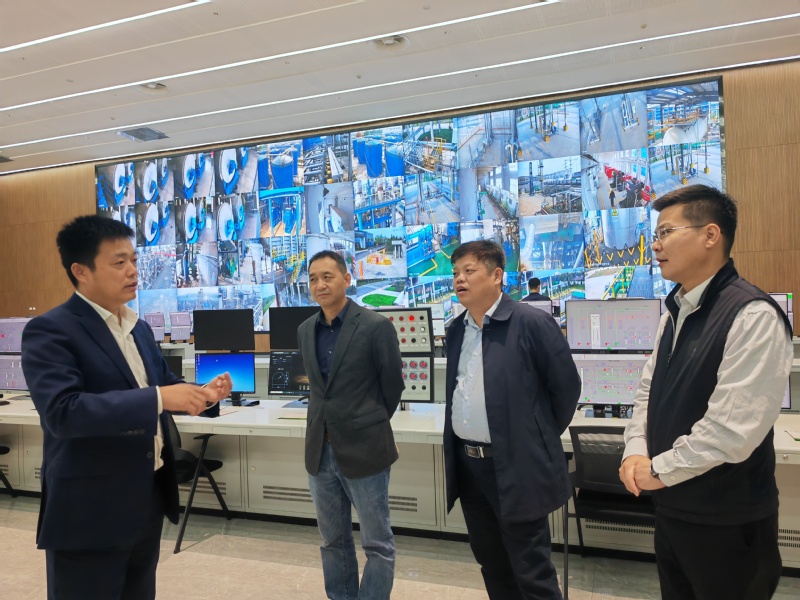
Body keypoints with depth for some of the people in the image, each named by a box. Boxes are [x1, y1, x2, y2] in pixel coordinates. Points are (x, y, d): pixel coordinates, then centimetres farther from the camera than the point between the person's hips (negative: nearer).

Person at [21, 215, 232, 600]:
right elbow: (62, 411, -28)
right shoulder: (49, 331, -16)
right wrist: (160, 398, -35)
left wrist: (201, 392, -6)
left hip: (149, 498, 8)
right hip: (89, 511, -7)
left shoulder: (139, 328, 9)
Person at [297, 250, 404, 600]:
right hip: (320, 450, 6)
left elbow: (393, 384, -2)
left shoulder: (376, 326, -12)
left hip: (363, 448, -5)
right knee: (333, 541, 18)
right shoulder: (305, 331, 6)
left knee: (377, 543, 9)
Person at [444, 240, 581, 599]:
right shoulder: (456, 330, 8)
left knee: (532, 571, 6)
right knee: (491, 564, 20)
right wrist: (454, 454, 14)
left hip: (516, 467, -6)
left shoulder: (531, 323, -13)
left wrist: (542, 438, 1)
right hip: (467, 465, 7)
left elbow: (566, 386, -7)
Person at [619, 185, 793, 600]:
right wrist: (636, 453, -5)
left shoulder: (753, 316, -20)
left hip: (726, 522, -7)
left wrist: (659, 470, -15)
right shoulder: (675, 312, 7)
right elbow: (648, 390, 10)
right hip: (671, 508, 7)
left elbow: (731, 429, -26)